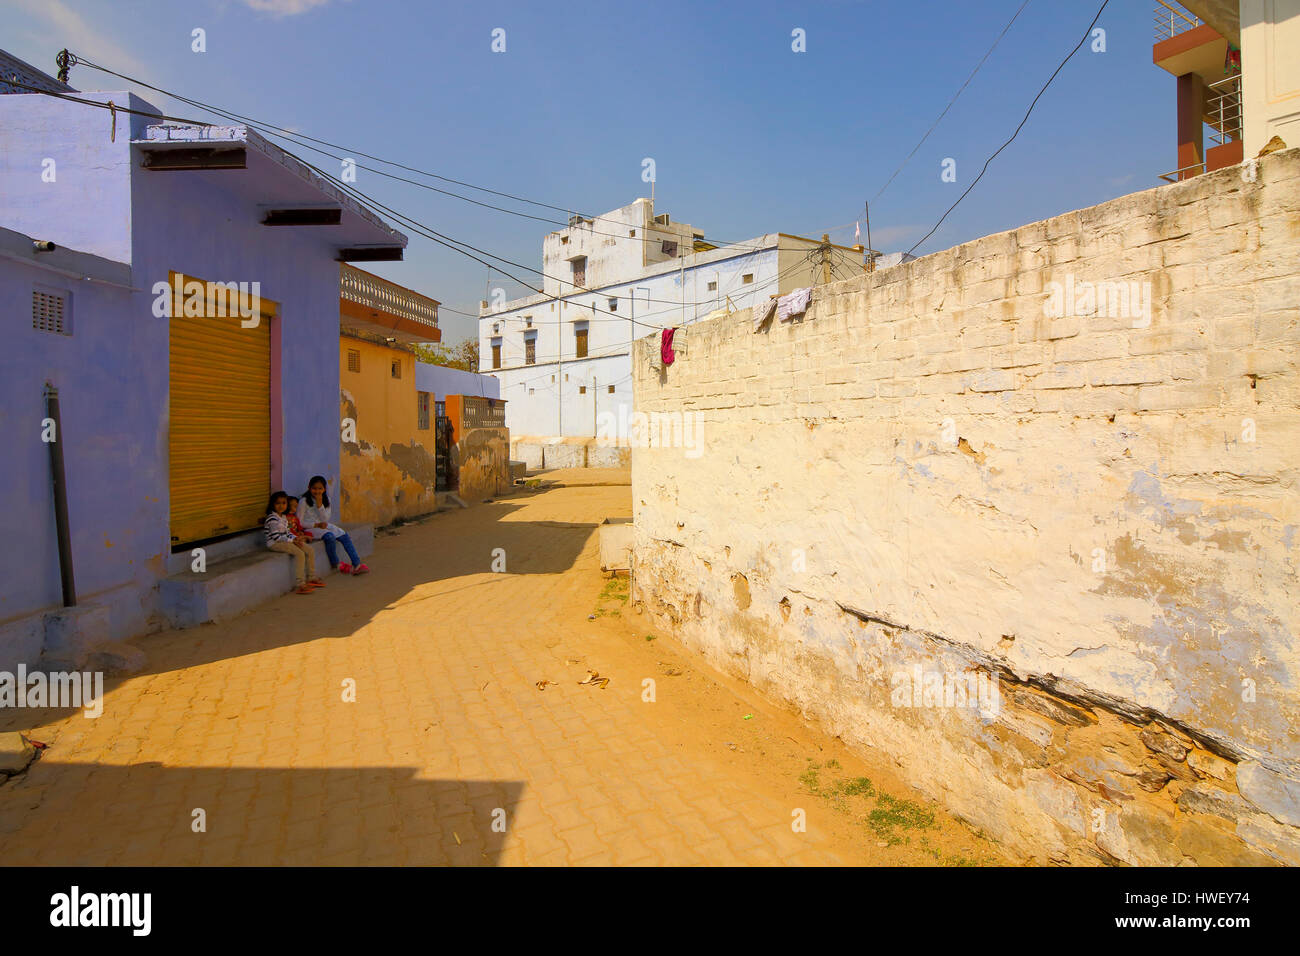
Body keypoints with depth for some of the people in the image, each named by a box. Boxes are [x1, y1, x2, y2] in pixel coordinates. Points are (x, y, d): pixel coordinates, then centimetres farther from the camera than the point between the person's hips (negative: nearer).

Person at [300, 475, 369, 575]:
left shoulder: (326, 500, 5)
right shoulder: (304, 501, -10)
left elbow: (325, 519, -5)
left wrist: (319, 504, -17)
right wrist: (317, 525, -17)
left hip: (323, 525, 6)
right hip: (310, 528, -6)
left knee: (344, 536, -15)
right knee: (330, 536, -31)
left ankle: (356, 564, -17)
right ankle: (335, 564, -10)